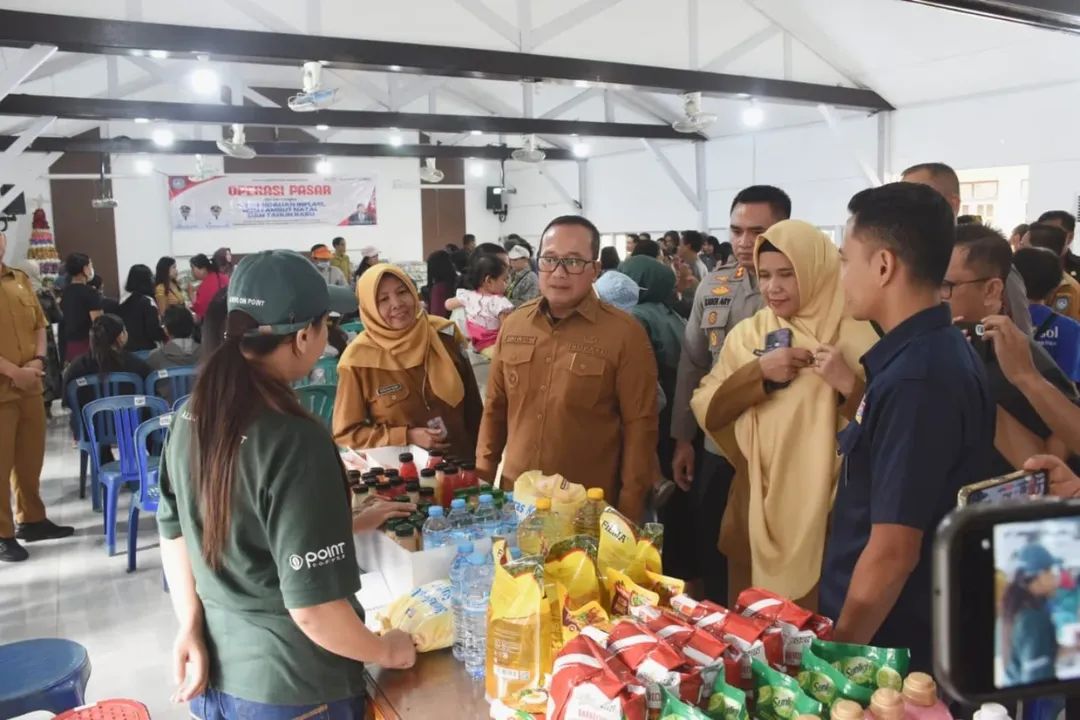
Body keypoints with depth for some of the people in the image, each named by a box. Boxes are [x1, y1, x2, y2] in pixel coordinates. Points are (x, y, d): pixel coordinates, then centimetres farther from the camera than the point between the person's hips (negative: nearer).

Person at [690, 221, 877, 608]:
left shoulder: (854, 335, -5)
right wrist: (758, 372, -13)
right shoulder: (747, 333, 5)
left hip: (825, 519, -3)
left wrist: (850, 384, -21)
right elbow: (704, 412, -1)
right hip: (755, 512, 3)